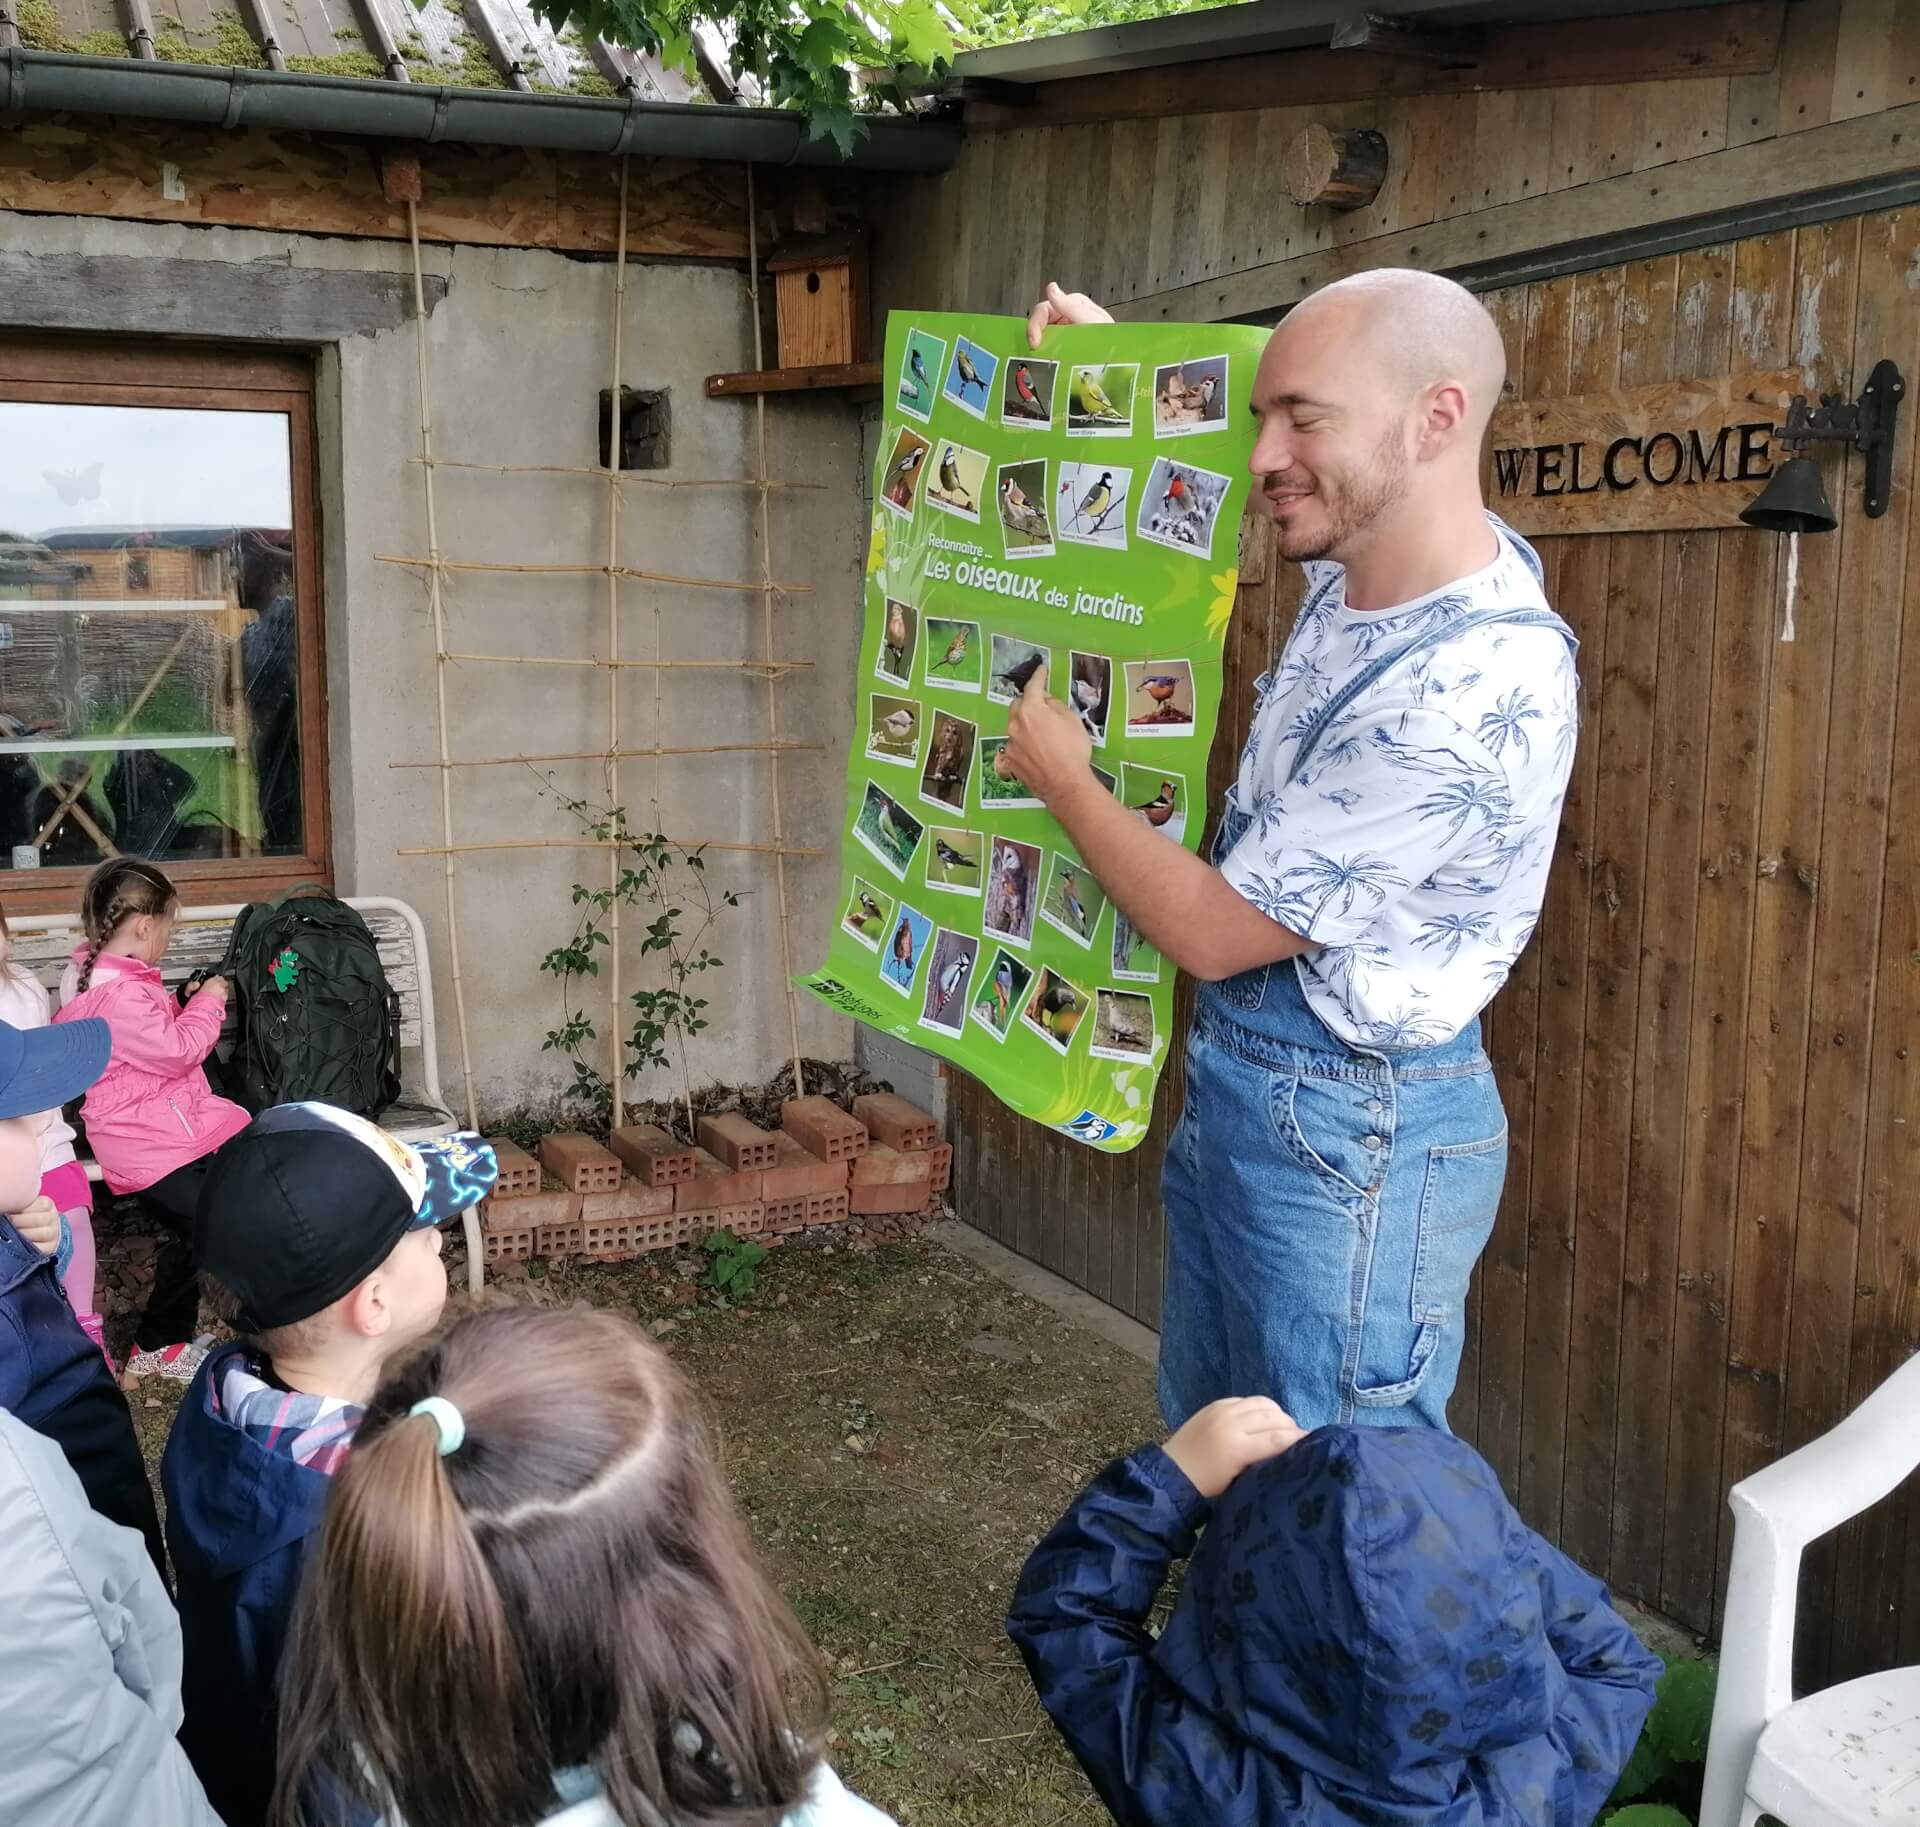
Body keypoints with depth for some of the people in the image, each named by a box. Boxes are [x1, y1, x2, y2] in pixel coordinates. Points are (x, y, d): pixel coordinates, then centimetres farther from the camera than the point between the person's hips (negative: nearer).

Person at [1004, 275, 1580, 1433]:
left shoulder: (1472, 696, -29)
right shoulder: (1365, 568, -3)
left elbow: (1210, 933, -22)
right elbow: (1310, 482, 24)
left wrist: (1062, 778, -8)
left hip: (1348, 1133, -9)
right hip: (1236, 1086, 9)